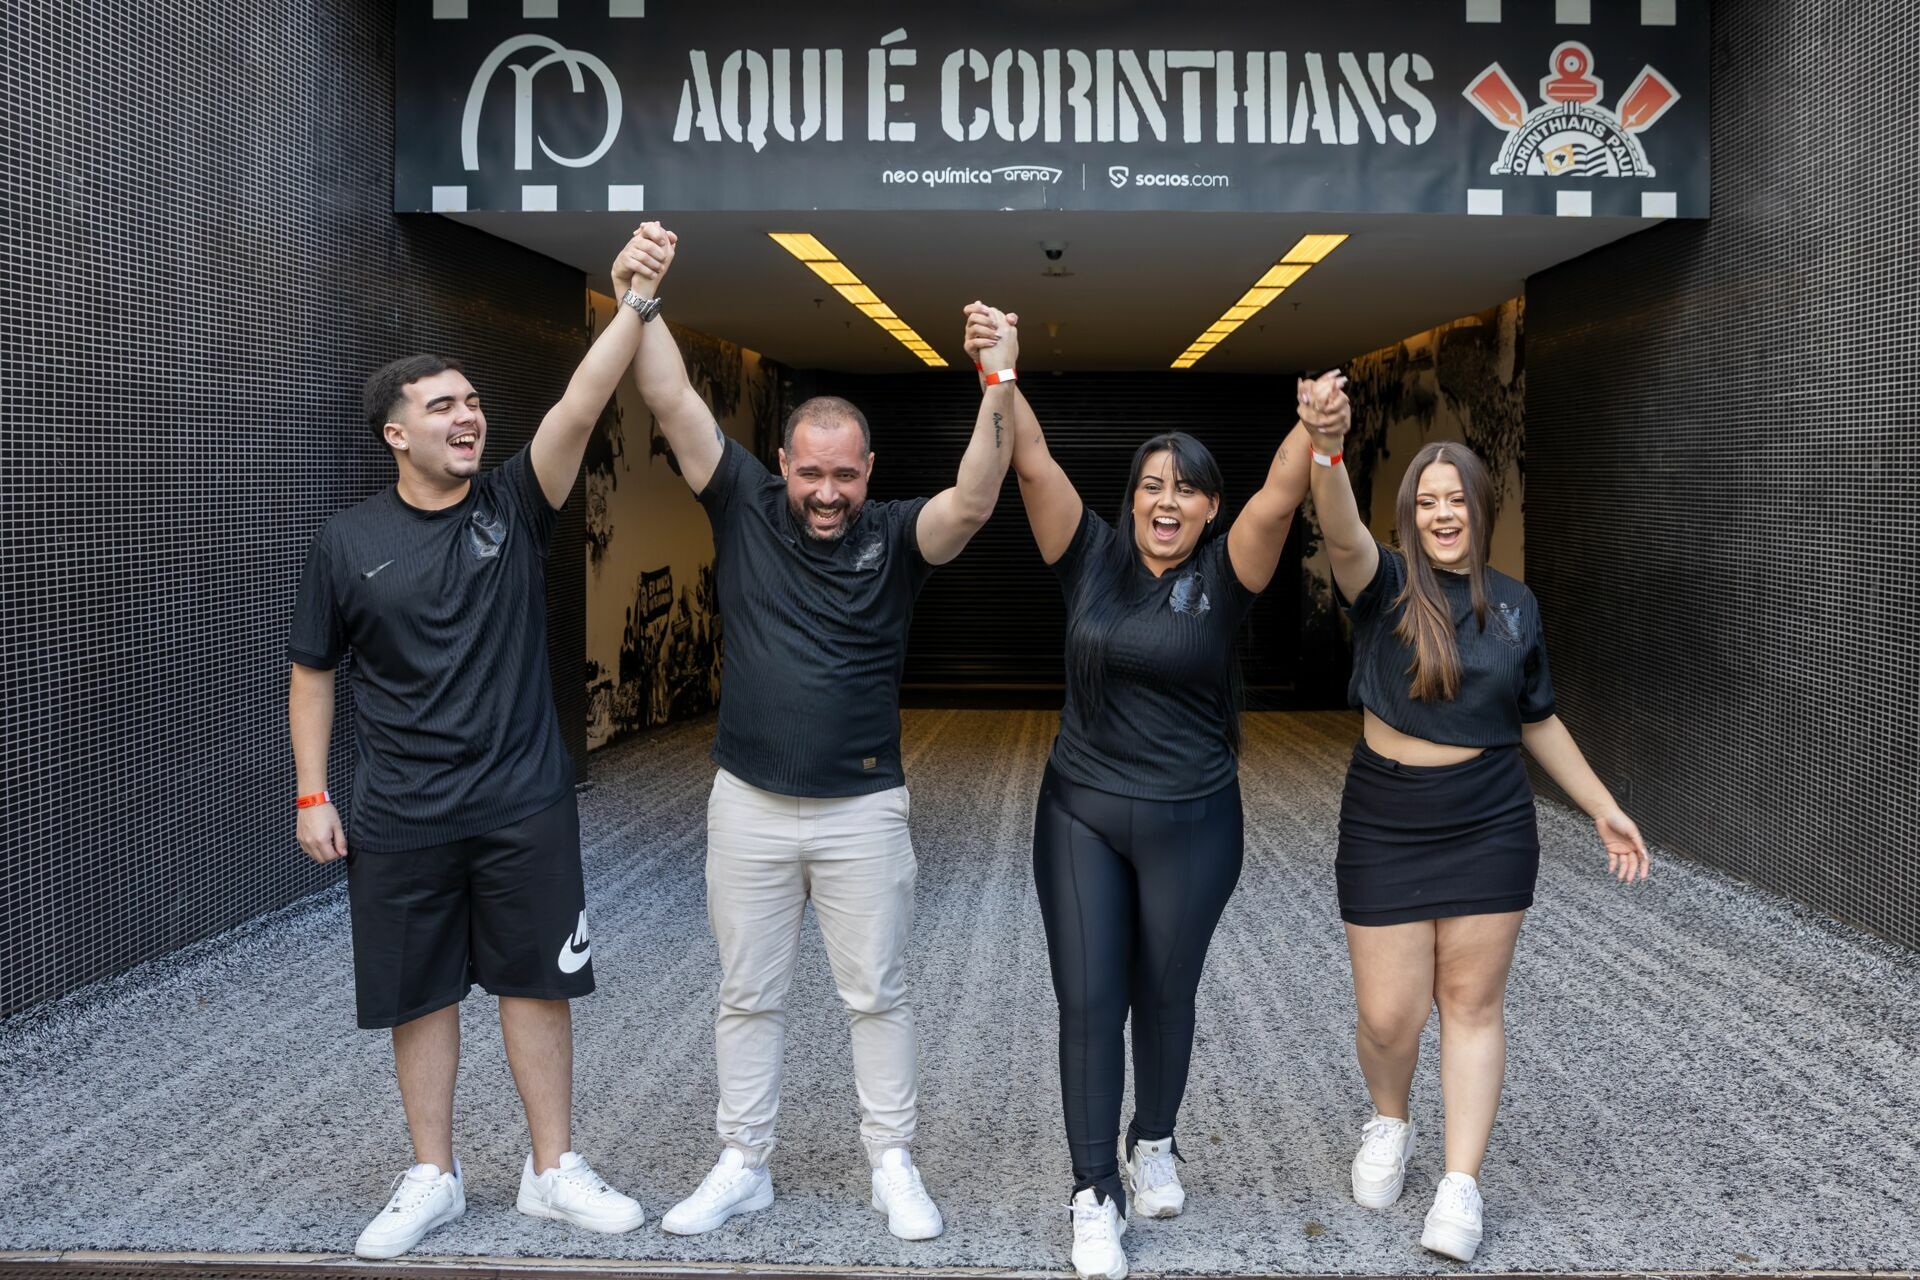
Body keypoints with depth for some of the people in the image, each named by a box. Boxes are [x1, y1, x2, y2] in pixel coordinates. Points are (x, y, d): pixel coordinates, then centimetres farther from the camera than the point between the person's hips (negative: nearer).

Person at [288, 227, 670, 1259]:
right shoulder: (348, 543, -1)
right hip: (400, 817, 0)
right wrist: (312, 795, 2)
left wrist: (632, 307, -29)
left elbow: (579, 410, -17)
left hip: (525, 804, 0)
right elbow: (312, 672, 7)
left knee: (536, 983, 8)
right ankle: (432, 1178, 27)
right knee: (418, 995, 10)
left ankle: (553, 1171, 23)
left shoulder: (513, 506, -2)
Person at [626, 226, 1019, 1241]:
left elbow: (974, 502, -23)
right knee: (747, 996, 12)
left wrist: (998, 385, -32)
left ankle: (893, 1168, 24)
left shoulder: (895, 537, -4)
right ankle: (742, 1166, 27)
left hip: (864, 809, -1)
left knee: (877, 996, 9)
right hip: (749, 805, 2)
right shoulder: (744, 508, -1)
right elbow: (673, 404, -7)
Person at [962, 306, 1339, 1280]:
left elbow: (1278, 499, -22)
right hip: (1080, 814, 1)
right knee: (1088, 1000, 2)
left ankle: (1154, 1144, 40)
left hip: (1191, 824, 0)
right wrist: (998, 370, -25)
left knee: (1166, 994, 15)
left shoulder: (1223, 577, -6)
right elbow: (1034, 464, -12)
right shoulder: (1091, 558, -2)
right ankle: (1094, 1193, 13)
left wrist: (1313, 431, -40)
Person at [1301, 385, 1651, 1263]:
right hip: (1384, 825, -2)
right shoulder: (1386, 584, -6)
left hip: (1489, 827, 2)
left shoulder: (1514, 605, 5)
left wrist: (1603, 809, 16)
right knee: (1388, 1015, 2)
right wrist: (1327, 451, -49)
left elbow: (1538, 722, 15)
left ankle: (1461, 1188, 16)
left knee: (1472, 1002, 5)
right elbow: (1342, 538, -30)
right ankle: (1389, 1125, 34)